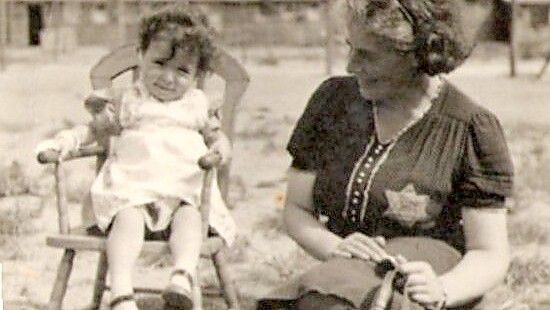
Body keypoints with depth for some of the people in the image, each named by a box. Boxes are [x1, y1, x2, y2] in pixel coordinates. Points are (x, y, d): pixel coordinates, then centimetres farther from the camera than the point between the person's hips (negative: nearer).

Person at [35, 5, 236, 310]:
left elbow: (215, 135, 22)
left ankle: (183, 277, -54)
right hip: (132, 189, -1)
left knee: (189, 216, -33)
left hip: (185, 190, 1)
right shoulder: (127, 101, 17)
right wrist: (66, 140, 1)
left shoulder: (197, 104, 19)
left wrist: (219, 148, -4)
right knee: (128, 218, -33)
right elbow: (95, 128, 20)